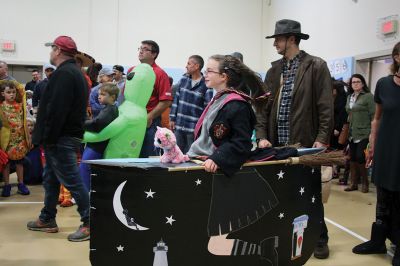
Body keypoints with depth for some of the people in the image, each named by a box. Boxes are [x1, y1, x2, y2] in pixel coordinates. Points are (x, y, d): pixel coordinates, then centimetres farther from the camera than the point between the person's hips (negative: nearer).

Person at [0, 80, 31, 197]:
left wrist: (27, 137, 7)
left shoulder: (20, 105, 1)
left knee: (19, 161, 12)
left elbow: (24, 121, 6)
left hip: (19, 138, 3)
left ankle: (21, 184, 21)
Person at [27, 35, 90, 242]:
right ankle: (47, 220, 28)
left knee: (72, 181, -8)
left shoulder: (63, 73, -15)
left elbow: (57, 109, -23)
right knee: (50, 180, 18)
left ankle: (89, 223, -3)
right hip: (66, 136, 11)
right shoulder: (74, 72, 19)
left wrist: (48, 137, -21)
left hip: (60, 139, -11)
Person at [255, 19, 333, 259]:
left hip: (305, 143, -4)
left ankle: (320, 240, 23)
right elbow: (264, 106, 8)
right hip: (278, 144, 5)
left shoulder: (316, 66, -4)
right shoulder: (274, 70, 10)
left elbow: (326, 106, -7)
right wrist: (262, 136, -2)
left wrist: (322, 139, -13)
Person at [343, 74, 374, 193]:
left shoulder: (368, 96, -6)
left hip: (363, 134, -6)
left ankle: (365, 182, 9)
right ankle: (354, 183, 16)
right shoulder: (349, 97, 13)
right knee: (352, 158, 8)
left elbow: (373, 115, -8)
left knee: (360, 157, -8)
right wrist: (347, 129, 15)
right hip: (352, 134, 6)